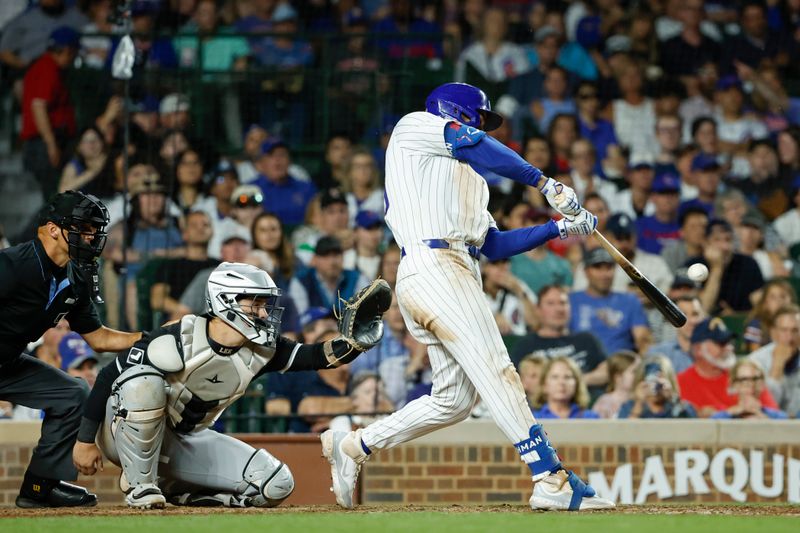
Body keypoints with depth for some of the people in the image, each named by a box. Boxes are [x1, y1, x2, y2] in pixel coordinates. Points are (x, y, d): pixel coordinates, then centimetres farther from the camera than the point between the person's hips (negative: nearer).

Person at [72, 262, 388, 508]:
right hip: (128, 433, -6)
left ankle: (174, 491, 4)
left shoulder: (259, 351, -7)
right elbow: (108, 377, -20)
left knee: (276, 484, -9)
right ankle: (139, 486, -23)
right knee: (143, 381, -39)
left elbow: (319, 356, -10)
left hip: (184, 442, 6)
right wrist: (85, 441, -19)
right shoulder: (177, 341, -25)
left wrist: (356, 340, -31)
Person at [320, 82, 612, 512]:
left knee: (453, 399, 8)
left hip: (457, 274, 10)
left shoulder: (467, 180, 33)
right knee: (497, 374, -17)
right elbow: (473, 144, -7)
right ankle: (551, 482, -25)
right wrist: (544, 183, -5)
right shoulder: (415, 127, 10)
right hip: (433, 264, -10)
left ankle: (351, 446, 20)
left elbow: (495, 245, 26)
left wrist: (559, 228, 16)